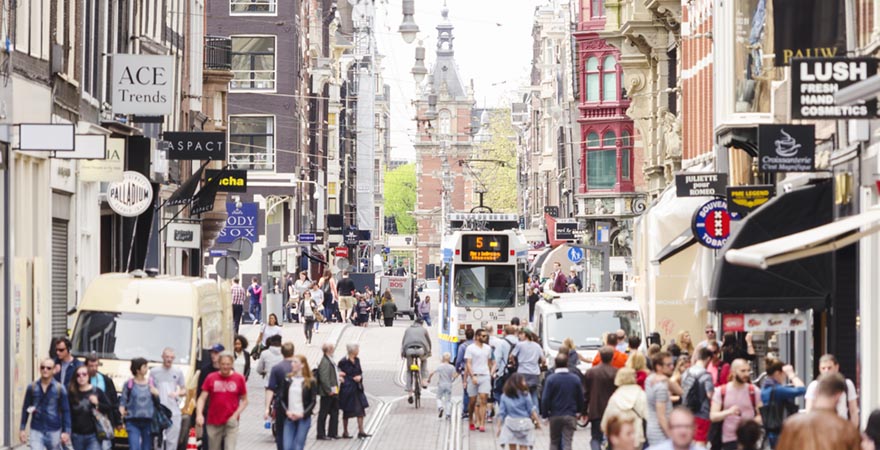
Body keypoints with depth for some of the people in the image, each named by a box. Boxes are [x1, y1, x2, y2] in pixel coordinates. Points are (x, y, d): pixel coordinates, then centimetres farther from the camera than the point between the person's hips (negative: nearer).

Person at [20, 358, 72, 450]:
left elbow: (65, 411, -1)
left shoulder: (60, 389, -3)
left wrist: (66, 431, -7)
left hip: (54, 432, 0)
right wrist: (22, 429, 5)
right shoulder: (32, 387, 0)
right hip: (36, 431, 0)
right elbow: (25, 409, 7)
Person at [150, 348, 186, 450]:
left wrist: (177, 393, -6)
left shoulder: (178, 372, 11)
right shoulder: (154, 372, 7)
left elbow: (184, 390, 15)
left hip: (174, 412, 2)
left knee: (172, 441, 1)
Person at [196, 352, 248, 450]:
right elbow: (202, 398, -1)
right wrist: (199, 414, -18)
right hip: (213, 422, 1)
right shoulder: (211, 378, 1)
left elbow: (244, 400, 6)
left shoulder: (239, 378, 0)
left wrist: (236, 414, -9)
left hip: (231, 422, -1)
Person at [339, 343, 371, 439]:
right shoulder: (343, 362, -13)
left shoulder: (357, 360, 7)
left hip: (357, 388, 6)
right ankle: (345, 432, 15)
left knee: (361, 409, 1)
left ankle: (361, 431, 3)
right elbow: (337, 372, -8)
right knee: (346, 411, 4)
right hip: (347, 388, -6)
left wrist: (359, 377, -9)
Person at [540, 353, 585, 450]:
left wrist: (545, 414, 0)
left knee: (554, 442, 14)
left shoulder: (550, 379, -9)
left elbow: (545, 399, -10)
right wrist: (579, 411, 17)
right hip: (570, 416, 0)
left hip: (555, 415, 0)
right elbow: (580, 397, 3)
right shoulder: (575, 379, -3)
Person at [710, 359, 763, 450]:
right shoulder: (720, 391, -1)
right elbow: (713, 416, -6)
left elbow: (761, 415, 3)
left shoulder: (754, 391, 0)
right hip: (728, 440, 0)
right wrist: (729, 412, -25)